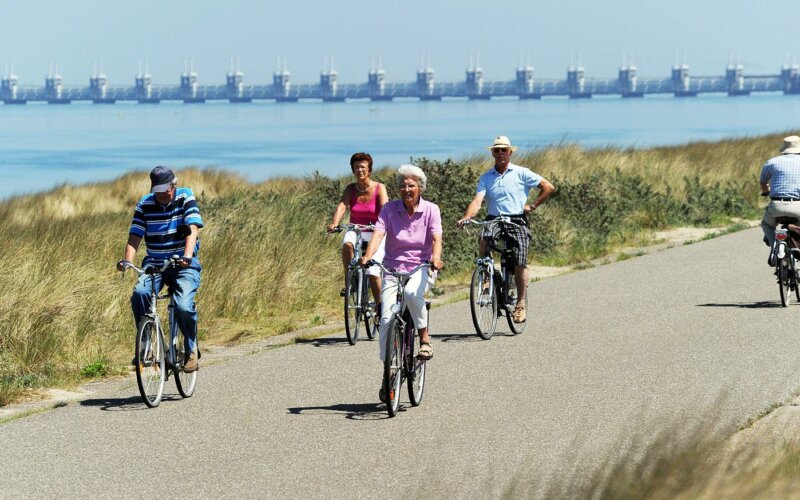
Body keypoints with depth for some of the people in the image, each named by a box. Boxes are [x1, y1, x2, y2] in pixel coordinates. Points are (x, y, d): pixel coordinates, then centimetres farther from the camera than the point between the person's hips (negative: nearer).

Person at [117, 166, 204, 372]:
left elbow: (192, 229, -17)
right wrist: (127, 260, -24)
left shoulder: (185, 198, -5)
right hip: (154, 263, 2)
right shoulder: (145, 204, 1)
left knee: (184, 306, -27)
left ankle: (192, 349, -2)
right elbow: (135, 235, -5)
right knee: (140, 293, -29)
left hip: (184, 265, -2)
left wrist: (187, 257, -34)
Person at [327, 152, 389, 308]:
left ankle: (380, 306, 1)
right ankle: (349, 282, -18)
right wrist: (334, 223, -34)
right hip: (356, 232, 2)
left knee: (373, 271, -19)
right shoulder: (351, 189, 2)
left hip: (375, 235, -2)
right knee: (347, 244, -34)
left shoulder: (379, 188, -6)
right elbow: (342, 206, -14)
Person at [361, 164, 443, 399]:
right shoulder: (390, 209, -1)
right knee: (386, 318, -14)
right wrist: (367, 257, -32)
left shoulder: (430, 210, -2)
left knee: (411, 292, -37)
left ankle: (424, 337, -14)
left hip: (420, 268, -1)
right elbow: (378, 234, -13)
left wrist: (436, 258, -35)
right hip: (393, 268, 1)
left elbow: (436, 239, -14)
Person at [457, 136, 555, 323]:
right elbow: (477, 201, -4)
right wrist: (466, 217, -23)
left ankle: (520, 304, 1)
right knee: (484, 241, -32)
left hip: (517, 221, -1)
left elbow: (548, 187, 5)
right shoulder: (486, 178, 10)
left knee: (520, 263, -11)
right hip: (494, 221, 1)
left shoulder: (521, 173, 4)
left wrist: (532, 206, -1)